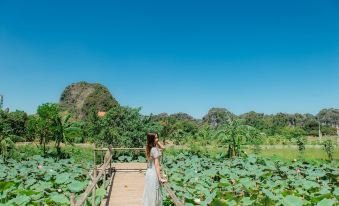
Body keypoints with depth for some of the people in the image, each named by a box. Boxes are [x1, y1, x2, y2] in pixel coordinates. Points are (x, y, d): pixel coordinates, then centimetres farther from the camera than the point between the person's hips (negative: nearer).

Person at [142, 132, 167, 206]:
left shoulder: (150, 148, 6)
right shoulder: (155, 149, -19)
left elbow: (162, 147, 21)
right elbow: (156, 164, -21)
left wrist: (157, 142, 6)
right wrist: (160, 178, -20)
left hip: (149, 172, 9)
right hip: (154, 174, -9)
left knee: (150, 194, 19)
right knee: (154, 195, 2)